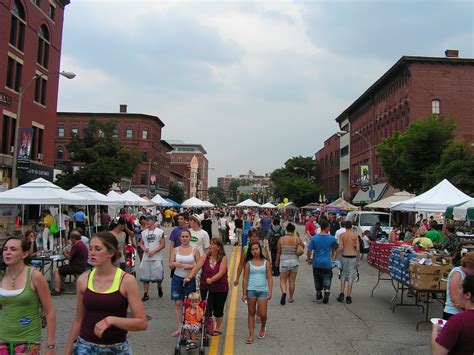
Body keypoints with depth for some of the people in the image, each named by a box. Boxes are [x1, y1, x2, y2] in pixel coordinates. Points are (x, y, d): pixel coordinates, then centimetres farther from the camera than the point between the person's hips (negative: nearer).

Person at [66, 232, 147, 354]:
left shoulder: (126, 280, -13)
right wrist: (68, 350, 11)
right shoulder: (83, 280, -3)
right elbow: (78, 320, 9)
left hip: (116, 348, -2)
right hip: (85, 347, 2)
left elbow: (142, 323, -14)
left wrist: (111, 320, -24)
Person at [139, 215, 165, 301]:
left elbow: (162, 245, -6)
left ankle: (159, 287, 26)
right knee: (145, 277, 5)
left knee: (158, 276, -4)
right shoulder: (144, 232, 11)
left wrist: (153, 251, -15)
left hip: (156, 258, -4)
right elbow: (141, 243, 15)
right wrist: (144, 248, -7)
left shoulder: (160, 232, -2)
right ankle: (145, 294, 13)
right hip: (146, 258, 4)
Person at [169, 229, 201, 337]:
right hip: (177, 278, 2)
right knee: (178, 303, 2)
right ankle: (179, 327, 11)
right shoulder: (175, 250, 3)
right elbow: (170, 265, 4)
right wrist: (175, 264, -17)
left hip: (190, 279, -1)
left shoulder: (195, 250, -2)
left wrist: (191, 267, -18)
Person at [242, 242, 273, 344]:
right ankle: (251, 335, 15)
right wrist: (244, 293, -2)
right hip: (251, 290, 0)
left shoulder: (265, 263, 4)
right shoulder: (249, 263, 3)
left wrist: (270, 292, -6)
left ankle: (263, 327, 31)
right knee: (251, 313, 7)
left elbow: (269, 278, 3)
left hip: (263, 290, 0)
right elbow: (245, 279, 3)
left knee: (262, 314, 0)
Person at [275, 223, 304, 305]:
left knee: (283, 280, 5)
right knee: (292, 281, 12)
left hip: (284, 261, -1)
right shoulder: (296, 239, -8)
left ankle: (283, 293, -21)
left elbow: (278, 251, -1)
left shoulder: (281, 239, -8)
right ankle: (291, 298, 21)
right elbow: (303, 246, 10)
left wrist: (277, 261, 12)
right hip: (294, 261, 1)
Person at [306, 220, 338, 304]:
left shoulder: (314, 238, -6)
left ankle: (318, 295, 30)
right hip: (327, 263, -2)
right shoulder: (331, 238, -6)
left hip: (316, 263, 2)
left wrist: (308, 259, 10)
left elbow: (309, 250, -6)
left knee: (318, 279, 17)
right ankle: (326, 291, -15)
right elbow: (335, 248, 12)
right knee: (327, 279, 6)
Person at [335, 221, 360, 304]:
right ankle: (348, 297, 7)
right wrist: (358, 260, 6)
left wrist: (335, 257, 3)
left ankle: (342, 294, 7)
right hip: (353, 257, 0)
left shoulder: (342, 235, -3)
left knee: (343, 275, 16)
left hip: (344, 257, 0)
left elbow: (340, 248, -8)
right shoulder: (355, 235, -1)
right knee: (351, 277, 6)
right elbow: (358, 249, -4)